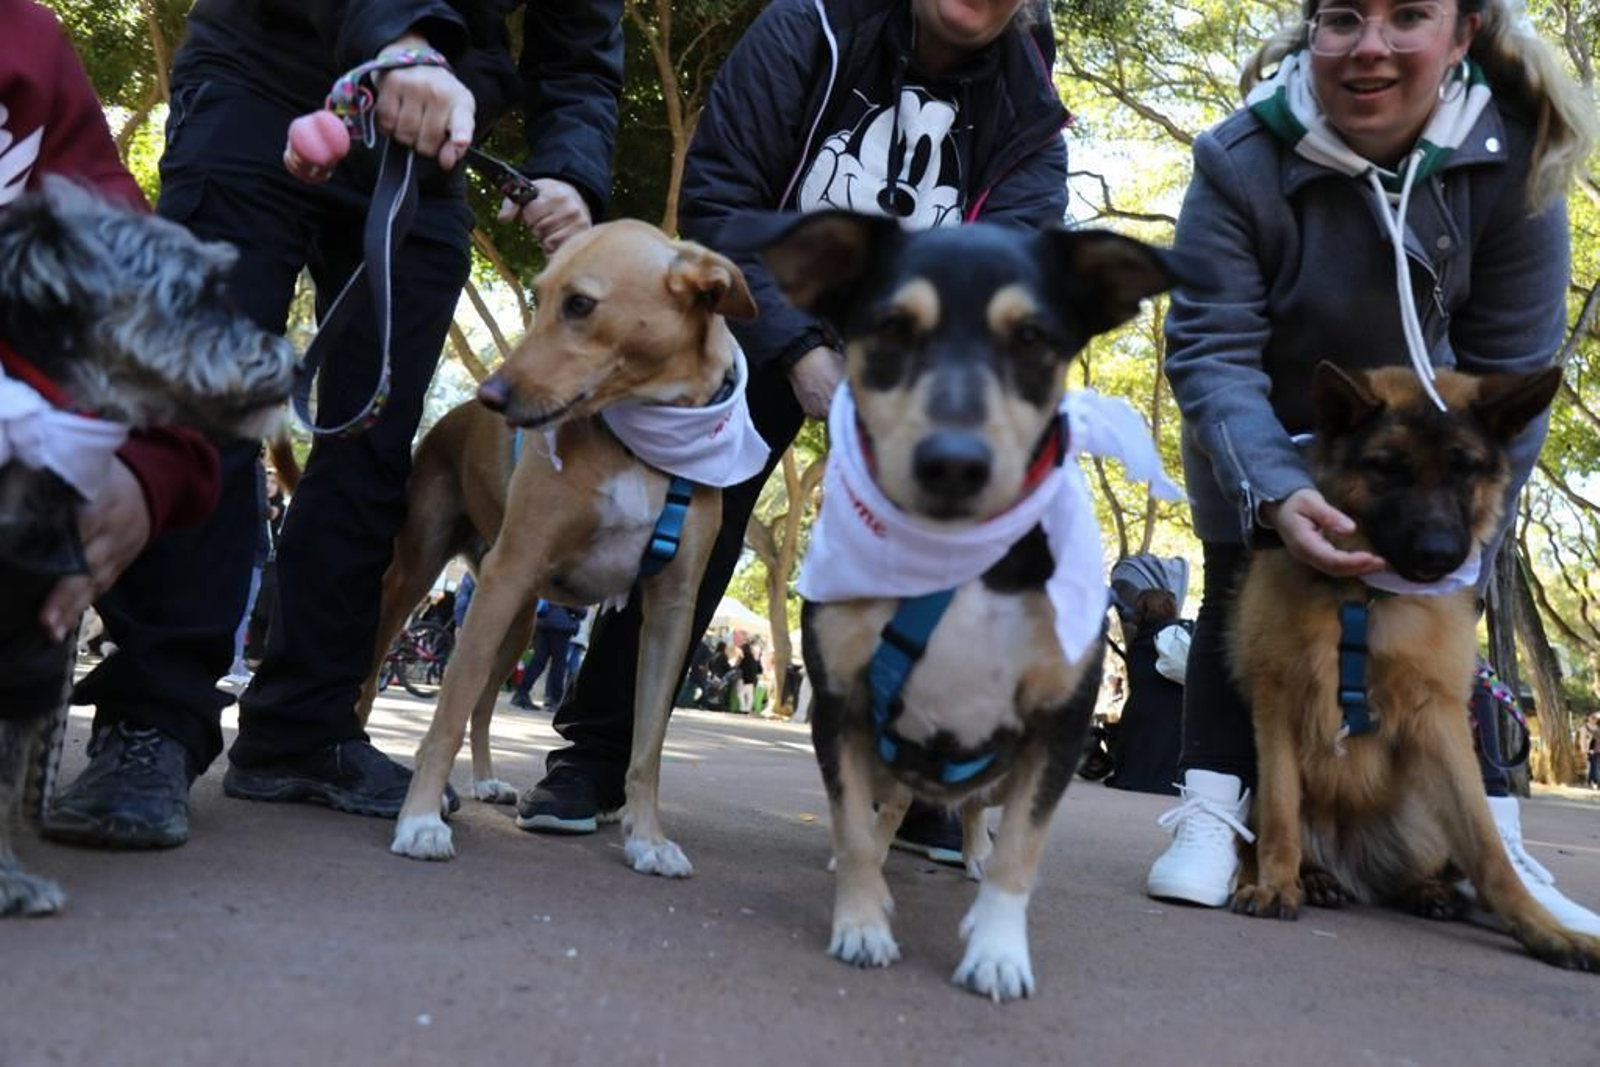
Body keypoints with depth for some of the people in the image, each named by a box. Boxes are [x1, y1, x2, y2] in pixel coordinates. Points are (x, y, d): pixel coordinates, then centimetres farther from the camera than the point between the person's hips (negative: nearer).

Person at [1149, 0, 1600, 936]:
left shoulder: (1512, 158, -26)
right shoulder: (1241, 162, -31)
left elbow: (1510, 367, -21)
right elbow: (1210, 350, -34)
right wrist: (1274, 494, -49)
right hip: (1263, 446, -1)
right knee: (1241, 593, -9)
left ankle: (1495, 850, 4)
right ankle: (1213, 816, -4)